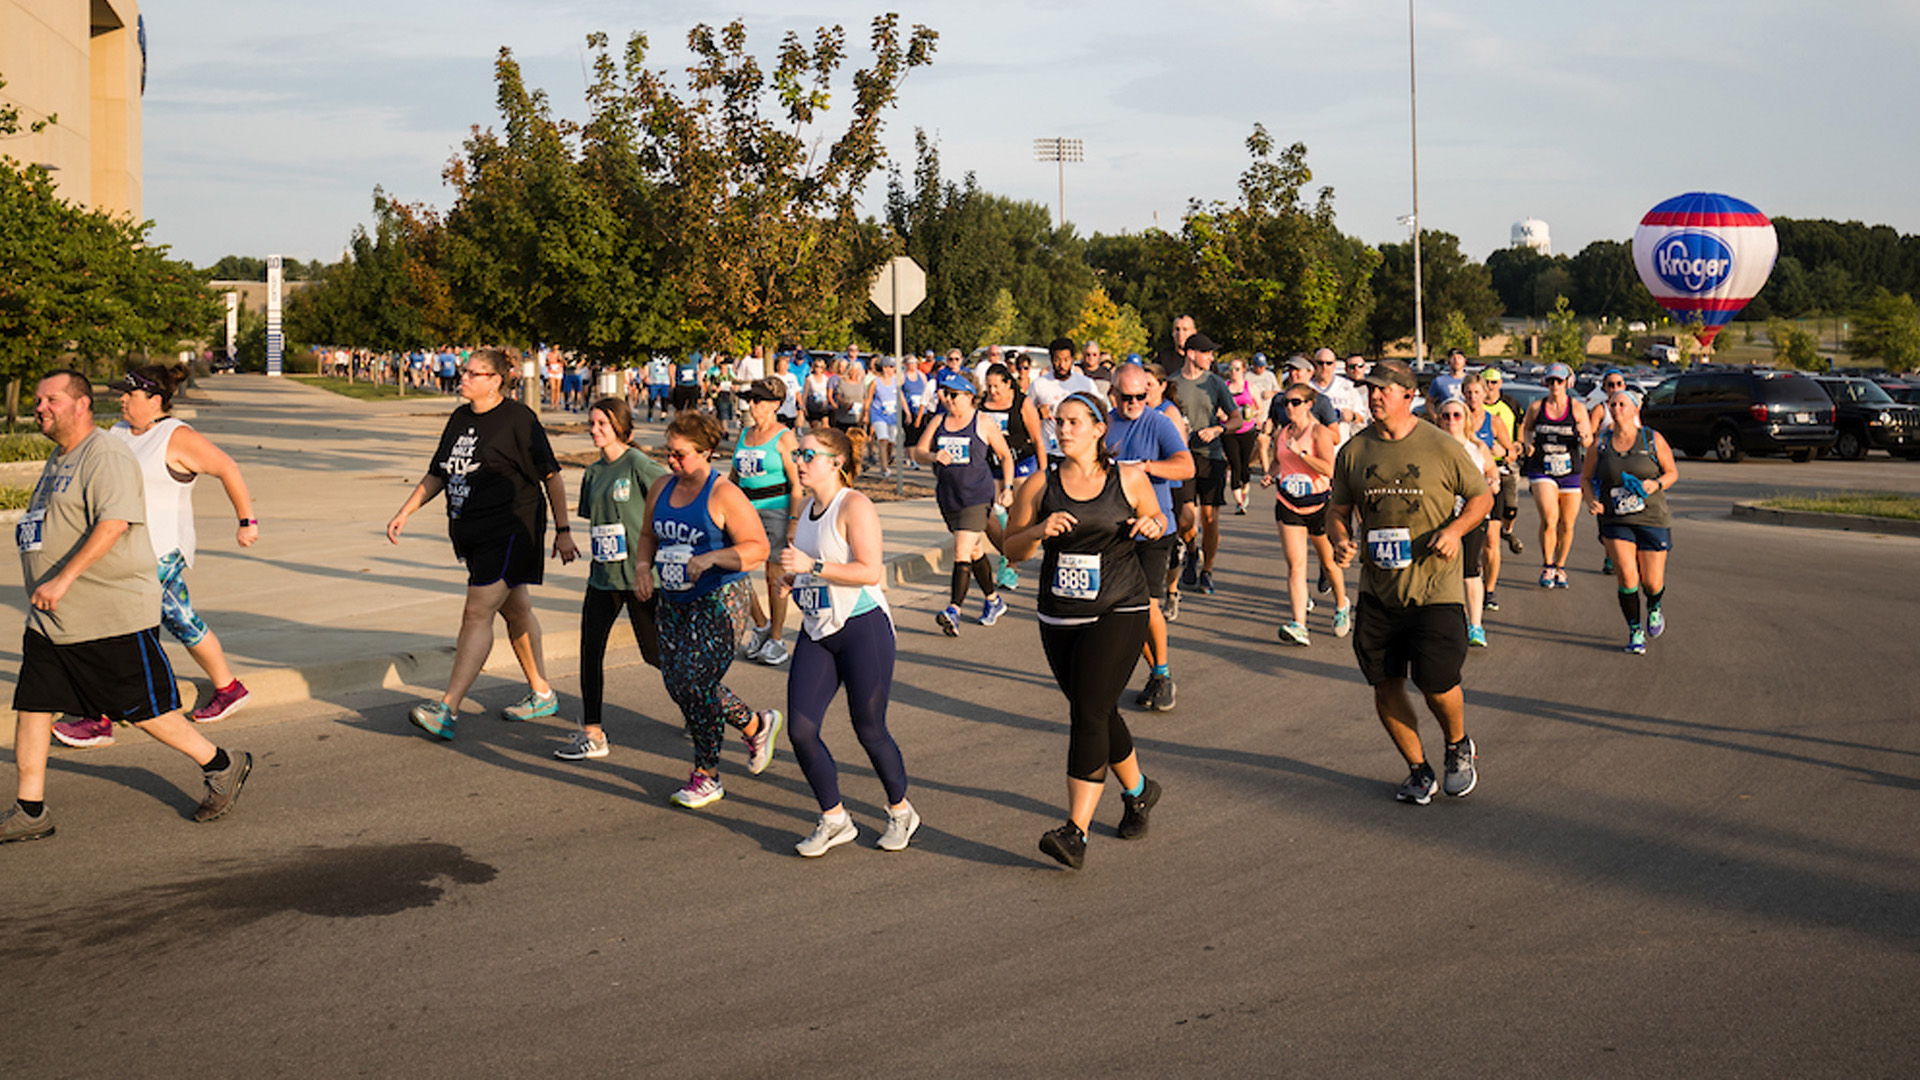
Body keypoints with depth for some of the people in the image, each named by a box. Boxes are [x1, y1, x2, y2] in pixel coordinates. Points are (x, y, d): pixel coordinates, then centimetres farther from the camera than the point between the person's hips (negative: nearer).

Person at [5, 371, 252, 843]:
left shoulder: (107, 456, -15)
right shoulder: (58, 459, 17)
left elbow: (114, 522, -28)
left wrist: (63, 578, -33)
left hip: (113, 619, -9)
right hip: (49, 623, 9)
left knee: (145, 710, 0)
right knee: (30, 706, 5)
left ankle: (222, 767, 17)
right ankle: (29, 812, 13)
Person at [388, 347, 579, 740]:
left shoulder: (518, 419, -10)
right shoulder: (460, 419, 11)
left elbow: (551, 476, -6)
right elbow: (437, 475, 18)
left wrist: (563, 531, -5)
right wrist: (404, 513, 9)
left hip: (509, 531, -8)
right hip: (473, 534, 8)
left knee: (477, 615, -12)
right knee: (515, 611, 16)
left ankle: (447, 710, -14)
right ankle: (541, 694, 29)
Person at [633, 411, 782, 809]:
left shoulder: (724, 495, -14)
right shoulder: (661, 490, 7)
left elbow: (758, 548, -15)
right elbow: (648, 536, 20)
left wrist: (711, 557, -26)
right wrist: (643, 569, 1)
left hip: (720, 601, -8)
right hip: (674, 601, 8)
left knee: (695, 680, -13)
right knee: (677, 683, 9)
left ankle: (706, 776, 3)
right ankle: (757, 725, 31)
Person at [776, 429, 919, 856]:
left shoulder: (855, 506, -13)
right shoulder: (807, 507, 11)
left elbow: (870, 571, -21)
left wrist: (812, 566, -25)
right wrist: (793, 577, 6)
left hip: (863, 628, -7)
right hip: (816, 632, 7)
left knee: (869, 729, 3)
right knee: (800, 730, -2)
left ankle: (901, 811, 27)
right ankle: (835, 820, 14)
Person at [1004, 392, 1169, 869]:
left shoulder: (1129, 479, 0)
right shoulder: (1040, 486, 2)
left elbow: (1158, 518, 17)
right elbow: (1012, 548, 6)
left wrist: (1151, 526, -7)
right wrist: (1040, 531, -15)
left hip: (1119, 614, -3)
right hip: (1059, 618, 4)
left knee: (1089, 714, -15)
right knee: (1098, 715, 14)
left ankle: (1076, 832, -15)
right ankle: (1138, 790, 42)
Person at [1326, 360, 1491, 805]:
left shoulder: (1441, 447, -5)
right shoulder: (1354, 450, 4)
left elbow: (1482, 496, 5)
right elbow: (1338, 508, 14)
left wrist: (1455, 529, -13)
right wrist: (1340, 540, -7)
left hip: (1435, 588, -4)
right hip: (1377, 589, 4)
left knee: (1437, 682, -8)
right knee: (1385, 685, 4)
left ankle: (1459, 748, 25)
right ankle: (1418, 772, 24)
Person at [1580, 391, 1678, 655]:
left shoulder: (1653, 440, -1)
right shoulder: (1600, 443, 2)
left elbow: (1672, 472, 7)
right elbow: (1586, 478, 11)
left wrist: (1655, 485, -14)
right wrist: (1591, 500, -8)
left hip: (1651, 519, 0)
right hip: (1615, 521, 0)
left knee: (1652, 582, 3)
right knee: (1626, 575, -16)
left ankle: (1654, 609, 40)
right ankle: (1635, 632, 2)